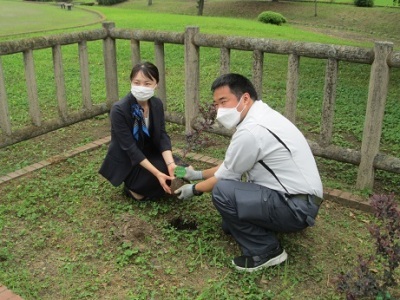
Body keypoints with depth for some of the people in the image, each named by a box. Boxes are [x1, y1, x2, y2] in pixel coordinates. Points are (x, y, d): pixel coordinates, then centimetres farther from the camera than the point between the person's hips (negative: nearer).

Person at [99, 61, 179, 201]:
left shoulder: (157, 104, -6)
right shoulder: (119, 109, -25)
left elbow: (162, 136, -9)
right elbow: (129, 148, -27)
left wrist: (170, 163, -28)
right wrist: (157, 173, -34)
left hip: (150, 155, 6)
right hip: (126, 162, -6)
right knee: (165, 174, -23)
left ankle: (146, 186, 9)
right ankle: (133, 187, 1)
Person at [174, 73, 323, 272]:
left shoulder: (251, 130, -23)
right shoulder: (261, 116, 8)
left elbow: (226, 175, -9)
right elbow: (231, 166, 18)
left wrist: (194, 189, 8)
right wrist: (199, 174, 24)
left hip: (295, 209, -9)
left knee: (222, 192, -19)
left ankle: (265, 251, -6)